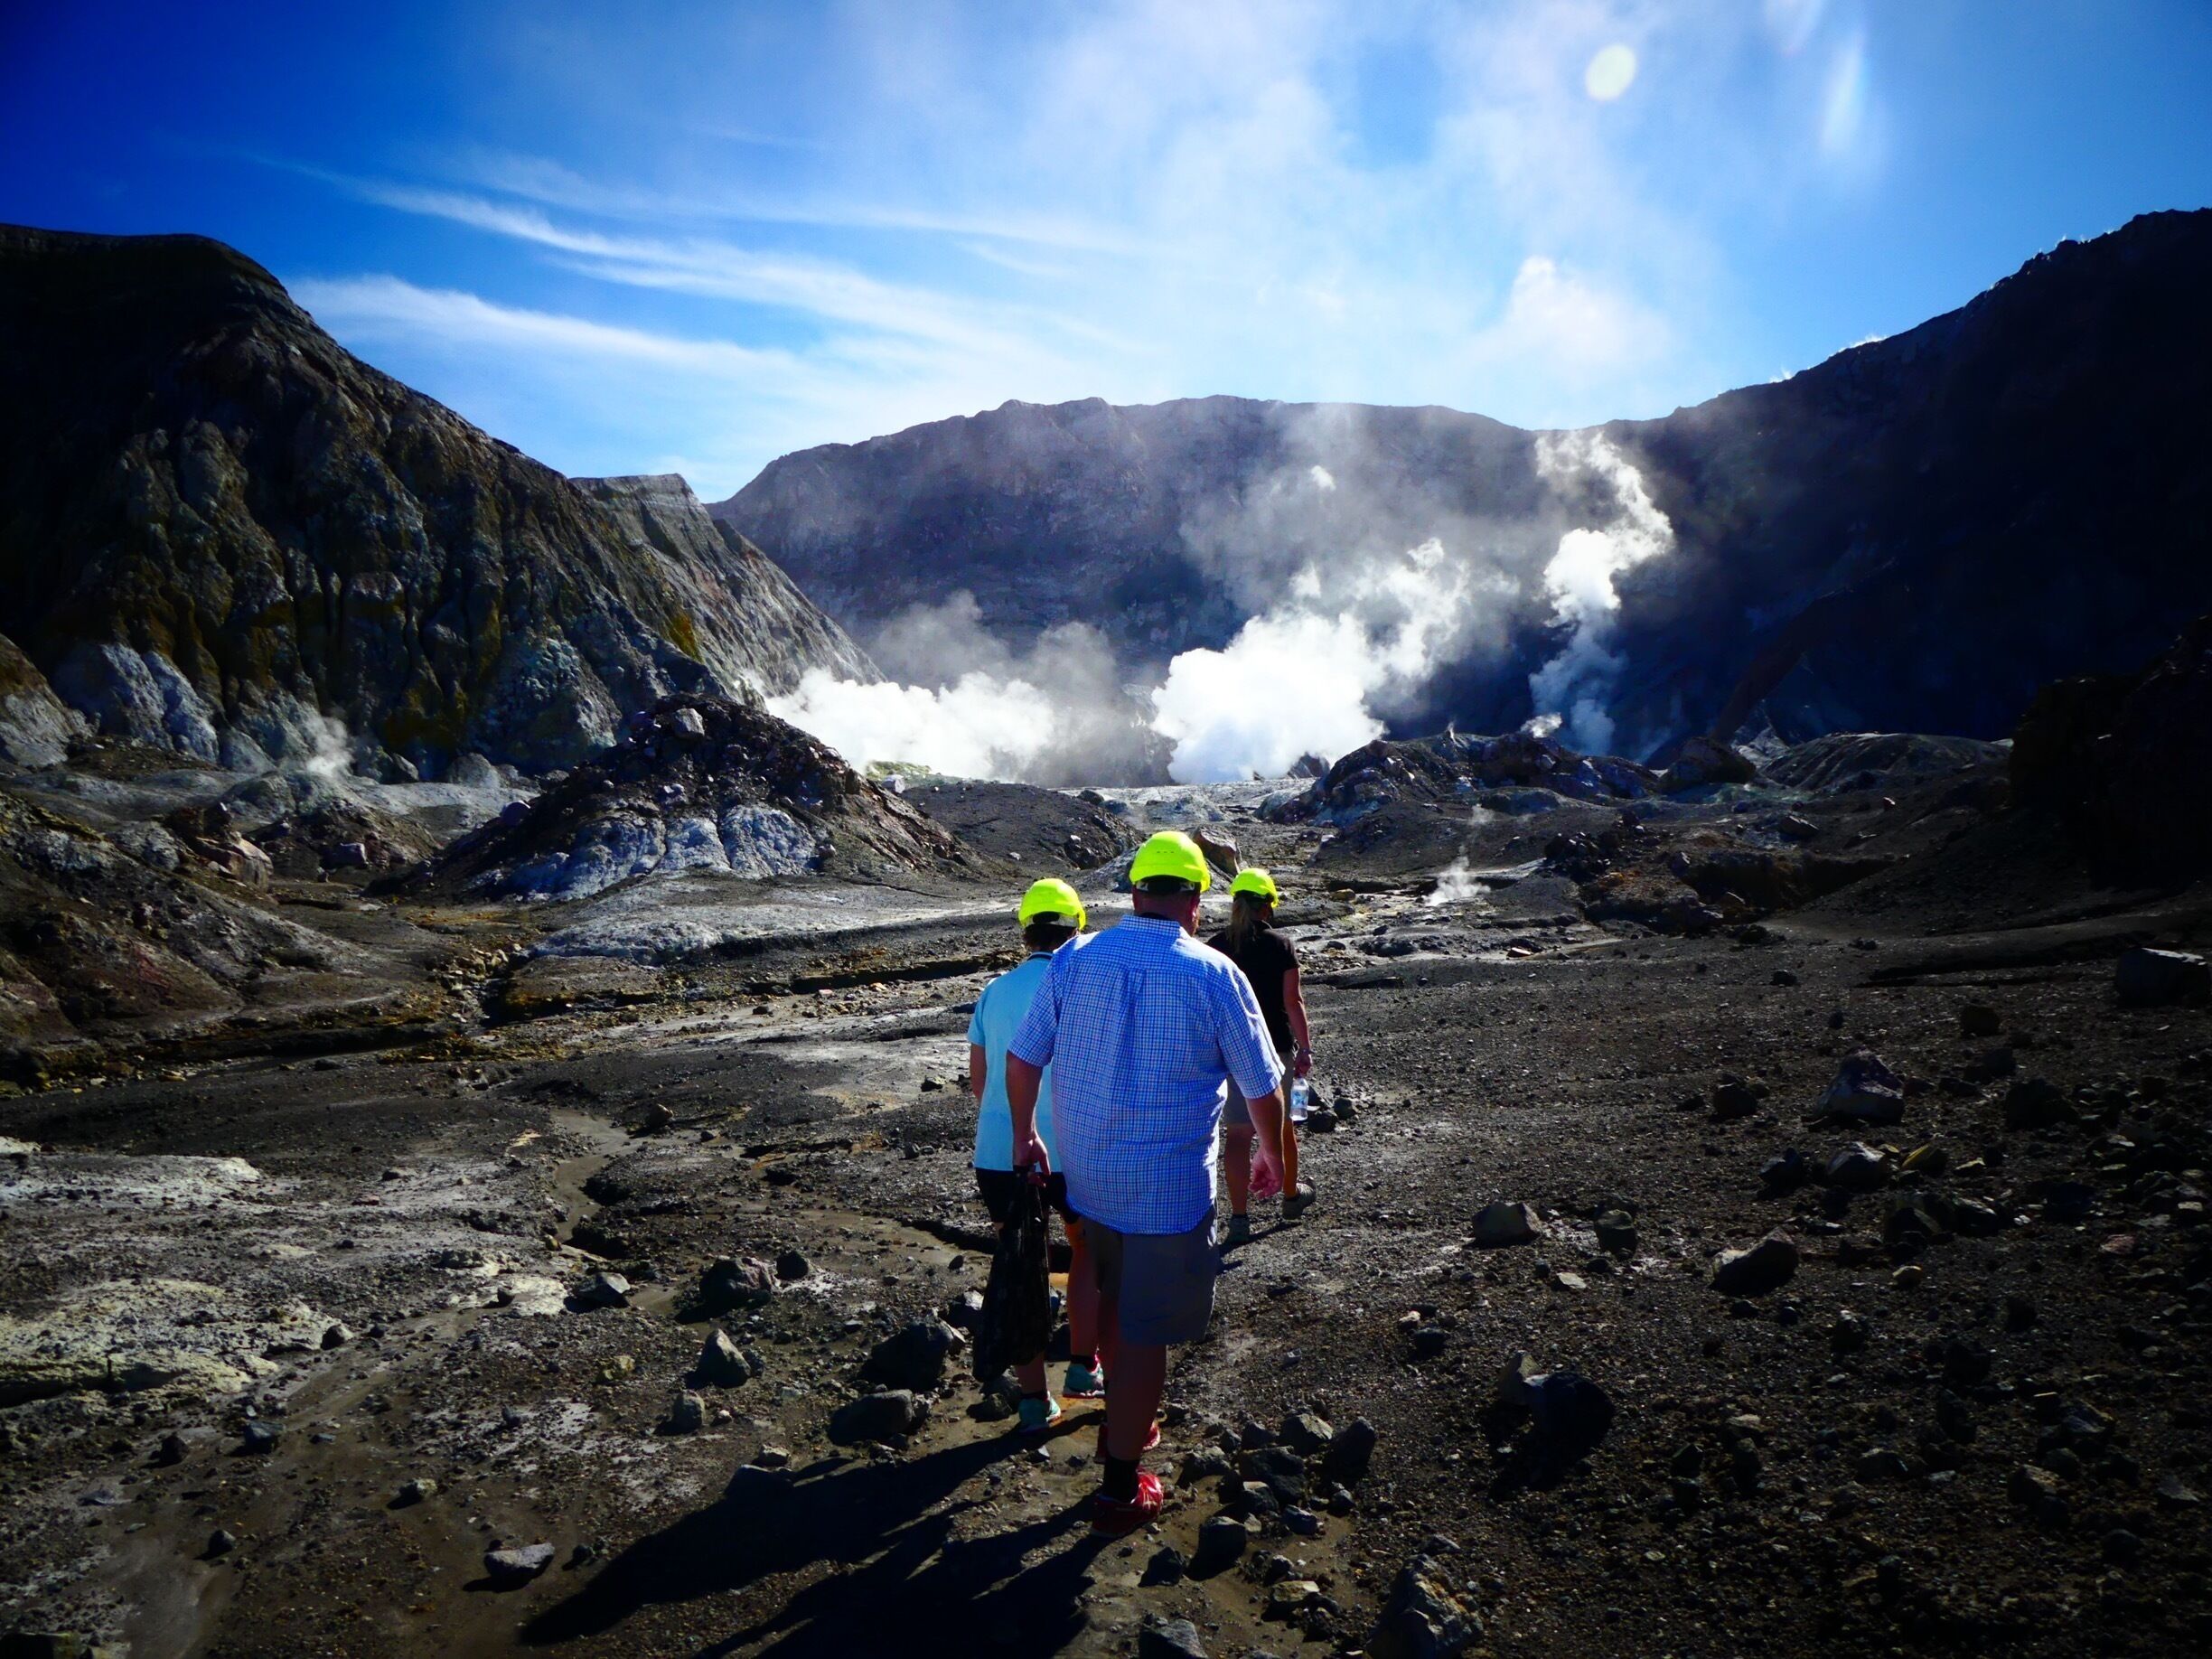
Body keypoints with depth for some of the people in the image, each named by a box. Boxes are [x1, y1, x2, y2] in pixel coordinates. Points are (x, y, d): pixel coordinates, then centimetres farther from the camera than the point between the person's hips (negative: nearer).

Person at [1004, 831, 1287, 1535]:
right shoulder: (1215, 975, -14)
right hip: (1170, 1187, -4)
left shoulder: (1072, 962, -5)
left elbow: (1022, 1057, 2)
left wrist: (1025, 1135, 18)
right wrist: (1272, 1153, 13)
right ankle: (1120, 1489, 21)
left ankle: (1121, 1426, 44)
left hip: (1087, 1174, 5)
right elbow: (1261, 1086, -5)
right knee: (1145, 1333, 9)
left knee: (1113, 1297, 27)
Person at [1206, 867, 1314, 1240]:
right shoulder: (1280, 946, -7)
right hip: (1275, 1048, 0)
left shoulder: (1215, 947, -2)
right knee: (1281, 1125, 19)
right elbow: (1293, 1002, -9)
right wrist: (1305, 1048, -2)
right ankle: (1291, 1196, 38)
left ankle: (1240, 1217, 1)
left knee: (1237, 1134, 3)